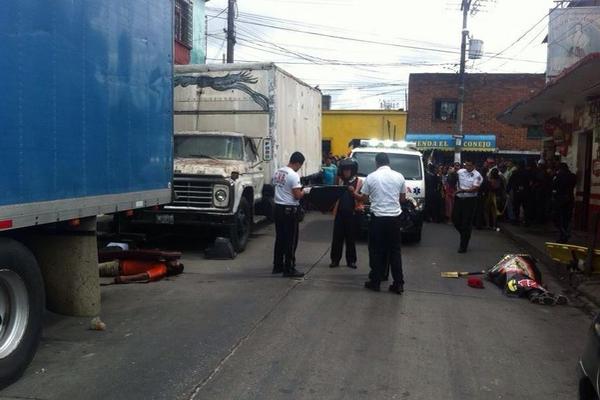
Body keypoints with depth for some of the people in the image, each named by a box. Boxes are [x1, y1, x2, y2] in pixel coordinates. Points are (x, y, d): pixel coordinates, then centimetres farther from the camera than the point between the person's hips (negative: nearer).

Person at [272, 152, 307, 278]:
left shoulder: (277, 172, 7)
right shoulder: (294, 175, -17)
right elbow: (297, 196, -20)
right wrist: (303, 192, 1)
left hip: (278, 207, 8)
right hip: (290, 209, -8)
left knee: (280, 238, 15)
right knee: (291, 240, -1)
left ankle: (277, 266, 22)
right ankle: (289, 269, 2)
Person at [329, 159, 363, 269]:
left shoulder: (358, 182, -1)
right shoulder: (340, 180, 10)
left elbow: (362, 198, -6)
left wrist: (353, 193, -22)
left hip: (352, 213, -3)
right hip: (340, 212, 3)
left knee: (351, 237, 5)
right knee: (337, 237, 2)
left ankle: (351, 260, 13)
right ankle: (335, 260, 7)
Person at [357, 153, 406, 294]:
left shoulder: (371, 177, -3)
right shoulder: (399, 176, 3)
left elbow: (364, 198, 4)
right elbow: (403, 198, 10)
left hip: (378, 217, -2)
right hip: (394, 217, 2)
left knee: (377, 251, 8)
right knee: (395, 250, 8)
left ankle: (375, 282, 14)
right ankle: (398, 284, 10)